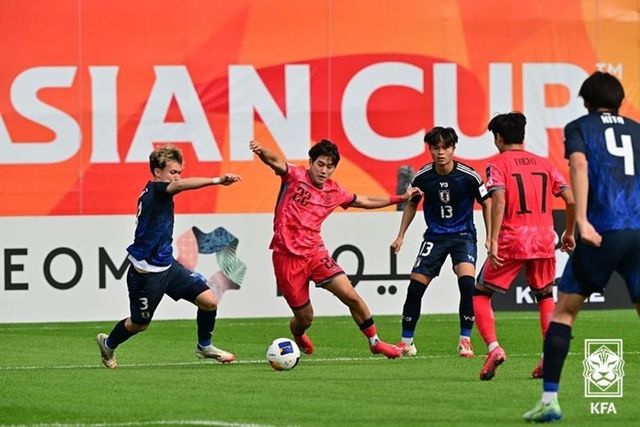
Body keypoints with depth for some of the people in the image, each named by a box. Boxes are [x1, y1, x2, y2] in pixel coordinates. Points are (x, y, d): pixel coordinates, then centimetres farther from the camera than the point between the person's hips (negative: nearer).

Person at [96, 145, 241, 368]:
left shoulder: (158, 194, 7)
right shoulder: (154, 190, -20)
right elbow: (180, 185, -40)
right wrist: (216, 181, -51)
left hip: (167, 265, 8)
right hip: (145, 272, -8)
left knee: (209, 300, -3)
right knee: (140, 323, 10)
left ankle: (204, 346, 18)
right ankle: (108, 344, 40)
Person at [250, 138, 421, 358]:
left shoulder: (334, 192, 7)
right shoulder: (295, 176, -8)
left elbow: (365, 201, 22)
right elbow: (275, 162, -28)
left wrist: (401, 198, 23)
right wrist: (262, 152, -51)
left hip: (315, 253, 4)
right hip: (287, 256, -4)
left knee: (351, 296, -10)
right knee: (305, 317, 4)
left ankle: (375, 342, 9)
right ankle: (298, 336, 43)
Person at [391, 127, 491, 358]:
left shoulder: (468, 176, -15)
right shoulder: (422, 177, -8)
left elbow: (486, 204, 0)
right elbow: (411, 204, 11)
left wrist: (490, 238, -3)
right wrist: (401, 236, 9)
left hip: (463, 235, -2)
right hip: (435, 235, 3)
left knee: (467, 282, -25)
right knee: (415, 287, -5)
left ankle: (465, 340, -13)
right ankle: (406, 341, 12)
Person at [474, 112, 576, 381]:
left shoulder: (498, 164, 1)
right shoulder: (544, 164, 13)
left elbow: (499, 200, -15)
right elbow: (570, 199, 8)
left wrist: (493, 241, -19)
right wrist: (569, 234, 21)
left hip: (512, 240, -4)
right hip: (544, 238, 4)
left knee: (481, 295, 9)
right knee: (545, 296, 21)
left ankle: (493, 347, -11)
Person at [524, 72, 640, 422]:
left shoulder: (580, 128, 11)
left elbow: (580, 166, -7)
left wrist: (582, 220, -17)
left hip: (603, 232, -2)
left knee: (564, 310, 10)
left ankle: (549, 400, 2)